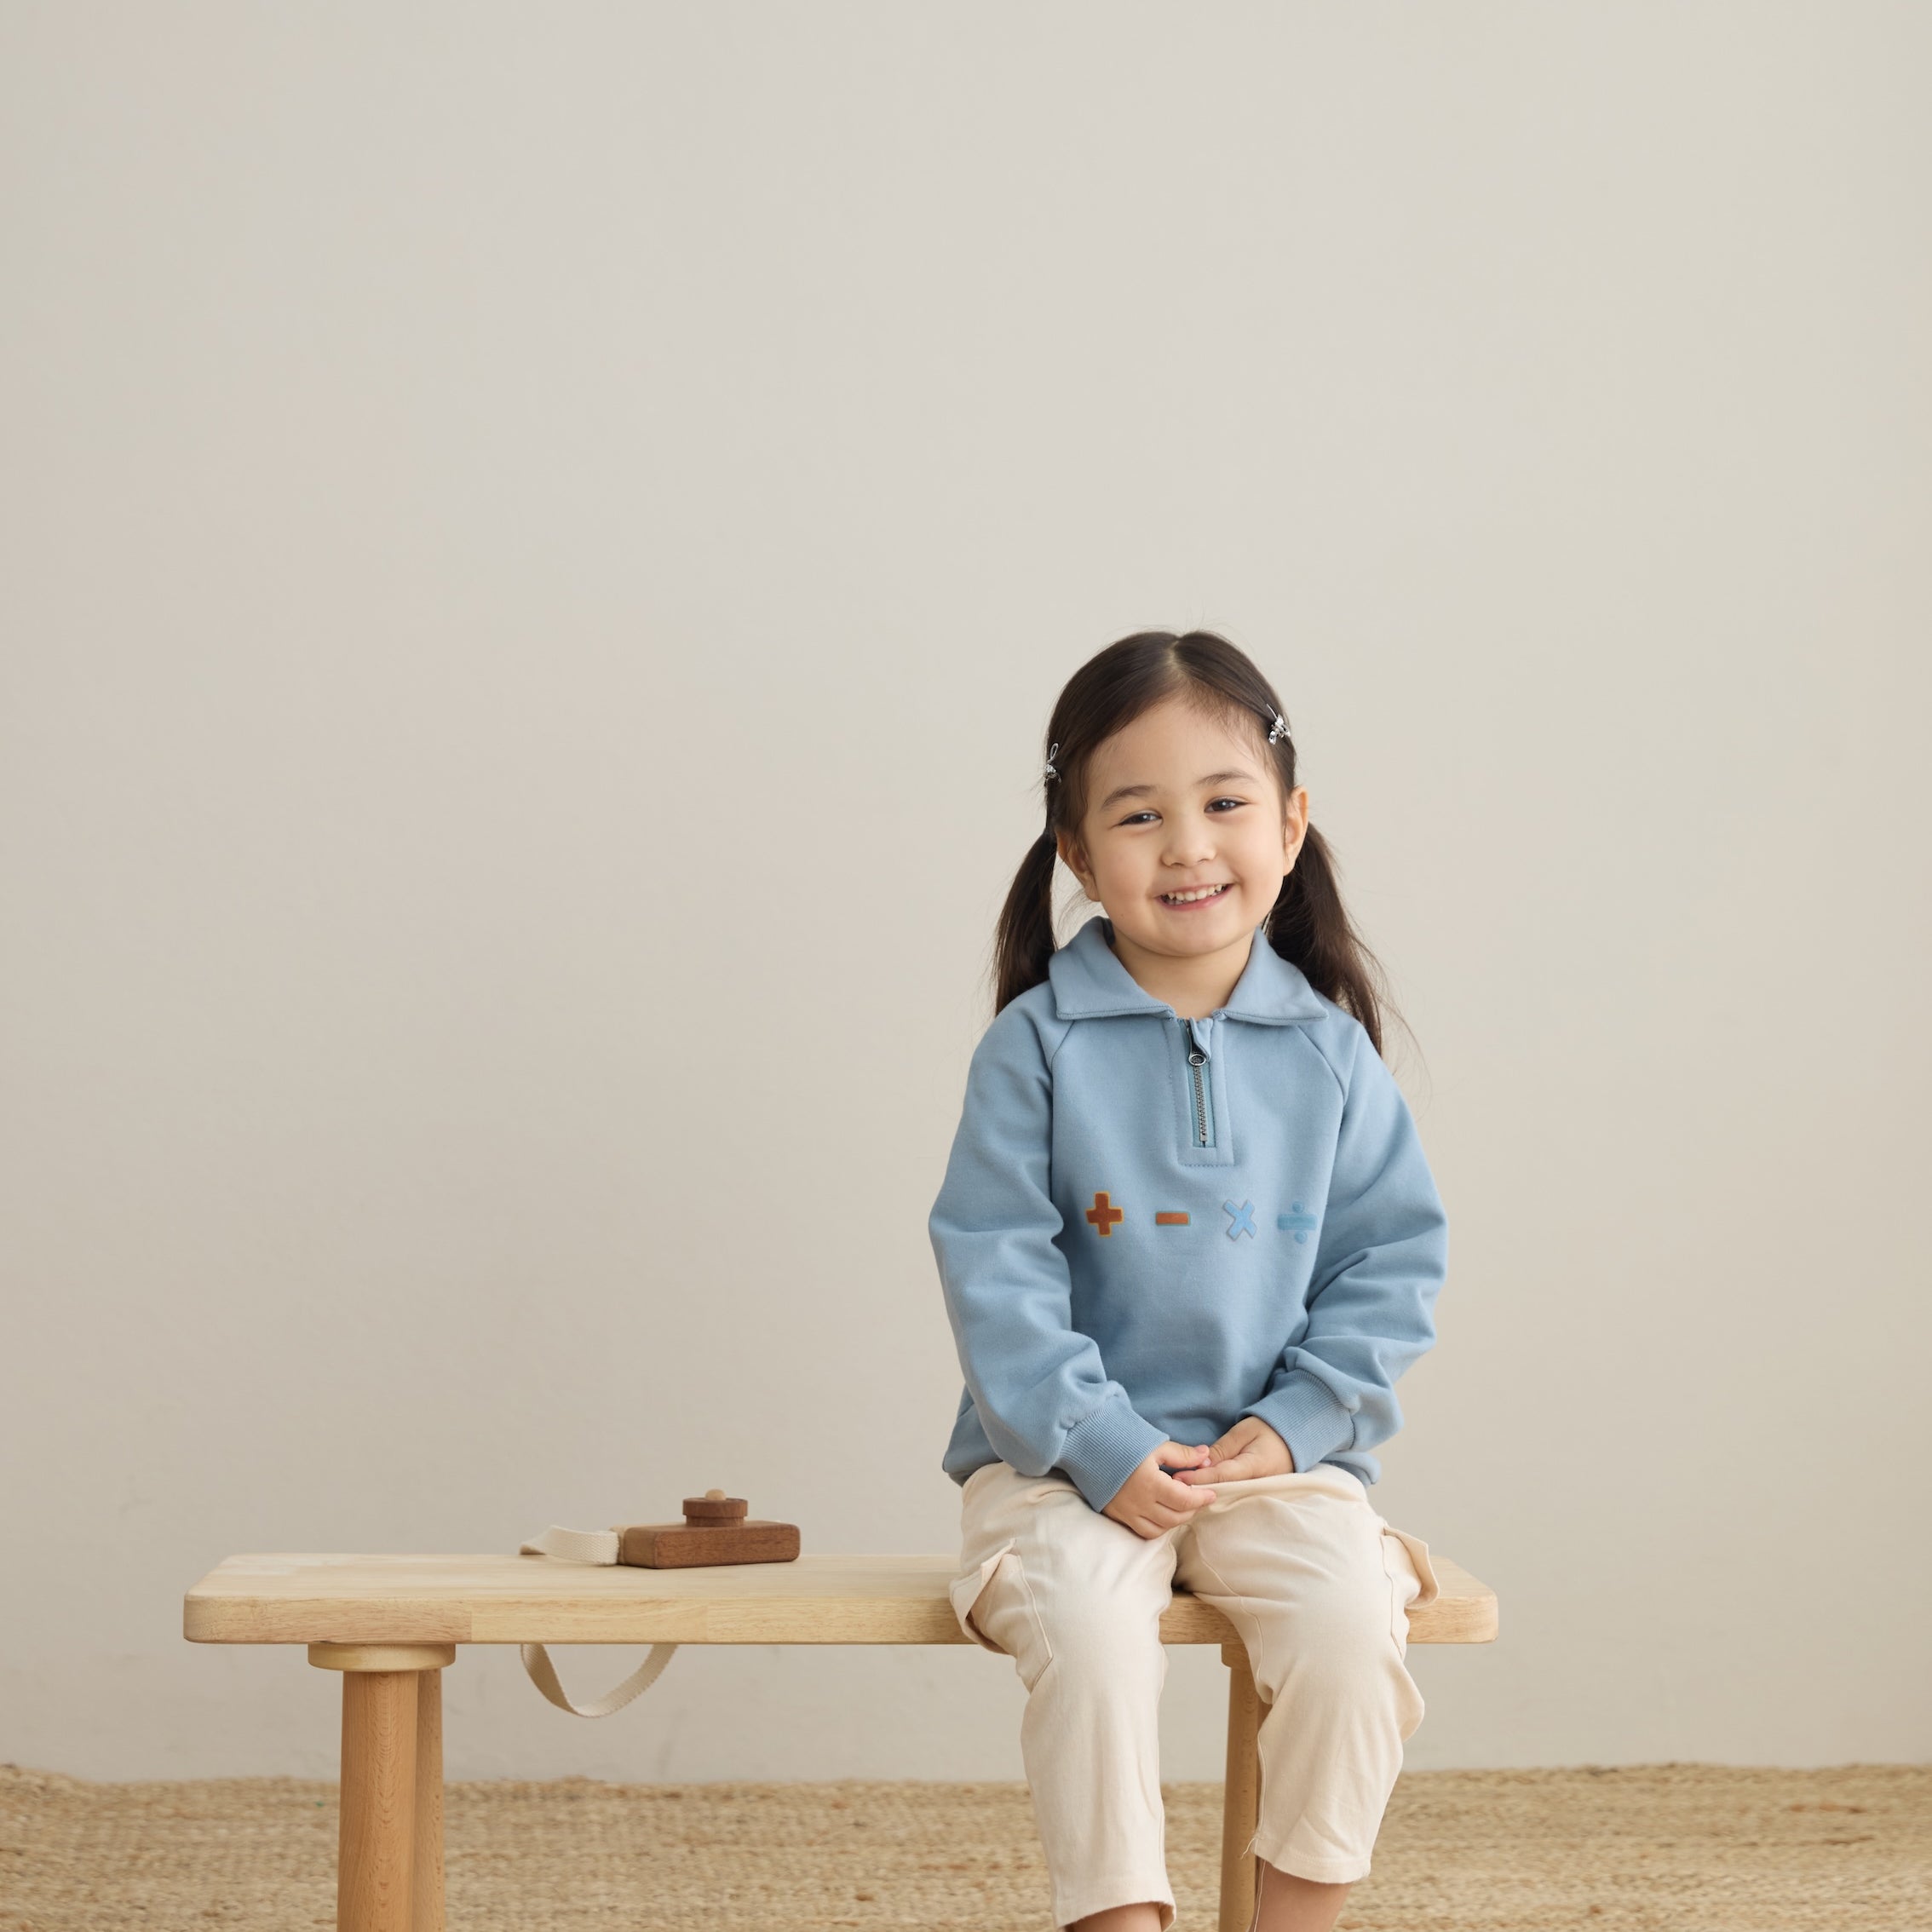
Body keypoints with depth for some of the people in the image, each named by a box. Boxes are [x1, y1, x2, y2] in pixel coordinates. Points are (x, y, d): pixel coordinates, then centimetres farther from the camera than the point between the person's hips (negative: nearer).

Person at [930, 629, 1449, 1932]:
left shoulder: (1330, 1053, 3)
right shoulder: (1040, 1044, -4)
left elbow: (1394, 1260, 5)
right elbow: (995, 1265, -7)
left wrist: (1292, 1424, -7)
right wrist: (1101, 1447, -15)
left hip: (1275, 1457, 2)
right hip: (1074, 1457, -2)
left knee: (1353, 1626, -23)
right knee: (1088, 1631, -29)